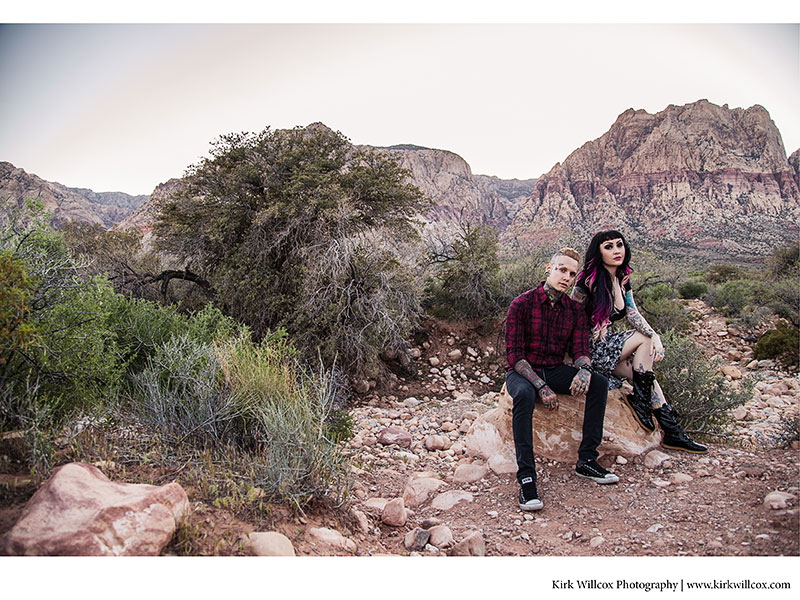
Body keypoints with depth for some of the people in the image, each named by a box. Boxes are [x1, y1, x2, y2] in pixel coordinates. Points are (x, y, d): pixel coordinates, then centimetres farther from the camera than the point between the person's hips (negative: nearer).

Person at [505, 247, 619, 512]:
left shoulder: (575, 310, 4)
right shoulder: (522, 304, -11)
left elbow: (580, 349, 0)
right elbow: (514, 354, -15)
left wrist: (584, 369, -25)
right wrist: (541, 386, -25)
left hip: (555, 371, 5)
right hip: (522, 372, -5)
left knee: (598, 382, -18)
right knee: (524, 393, -38)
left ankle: (586, 460, -10)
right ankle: (526, 476, -35)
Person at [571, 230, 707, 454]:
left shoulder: (623, 280, 8)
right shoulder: (589, 282, -14)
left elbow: (633, 314, -3)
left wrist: (655, 336, -20)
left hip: (610, 345, 7)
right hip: (590, 350, -7)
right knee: (644, 339, -14)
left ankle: (672, 433, -2)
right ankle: (638, 399, -2)